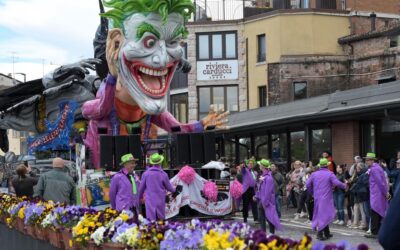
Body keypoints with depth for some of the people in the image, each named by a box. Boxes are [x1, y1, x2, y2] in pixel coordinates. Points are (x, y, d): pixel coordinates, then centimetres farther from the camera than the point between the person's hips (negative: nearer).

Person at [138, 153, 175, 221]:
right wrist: (174, 190, 31)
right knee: (161, 221, 10)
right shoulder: (163, 175, -5)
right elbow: (169, 187, 8)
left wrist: (139, 197, 22)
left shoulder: (146, 174, -5)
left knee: (151, 220, -2)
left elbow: (141, 188, 4)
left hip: (149, 201, 0)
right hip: (160, 201, 0)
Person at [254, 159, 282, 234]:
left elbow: (268, 191, -21)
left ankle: (272, 233, 6)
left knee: (269, 218, -2)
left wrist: (265, 202, -21)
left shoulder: (268, 178, -20)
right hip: (262, 200, 9)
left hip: (267, 201, -9)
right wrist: (257, 196, 17)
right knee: (261, 218, 13)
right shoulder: (263, 175, 8)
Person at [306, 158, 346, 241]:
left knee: (322, 215, 14)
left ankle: (327, 233, 18)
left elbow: (308, 184, 7)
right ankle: (320, 233, -8)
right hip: (326, 198, -5)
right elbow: (337, 183, -16)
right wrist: (344, 186, 2)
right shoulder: (330, 174, -8)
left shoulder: (314, 174, 6)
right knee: (325, 215, -1)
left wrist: (313, 192, 21)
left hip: (317, 198, 5)